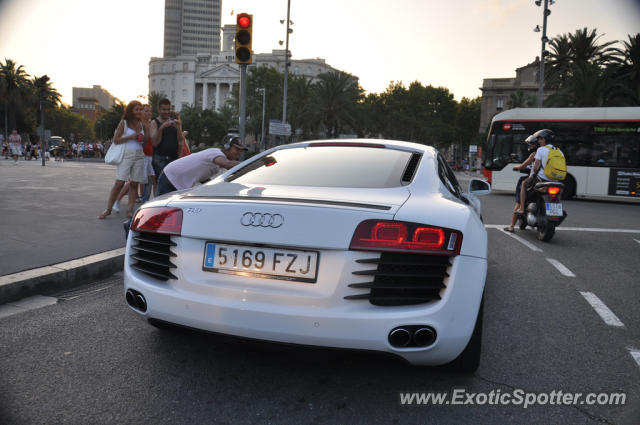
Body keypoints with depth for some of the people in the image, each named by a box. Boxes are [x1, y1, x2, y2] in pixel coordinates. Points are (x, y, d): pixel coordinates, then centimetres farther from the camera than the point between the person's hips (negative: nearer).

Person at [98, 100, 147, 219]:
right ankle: (108, 209, -1)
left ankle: (130, 210, 5)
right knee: (119, 183, -9)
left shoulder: (142, 125, 15)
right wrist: (131, 137, -13)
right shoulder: (124, 123, 2)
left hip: (139, 155, 4)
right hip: (126, 155, -4)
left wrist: (143, 139, 3)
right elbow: (115, 140, -3)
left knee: (134, 184, 1)